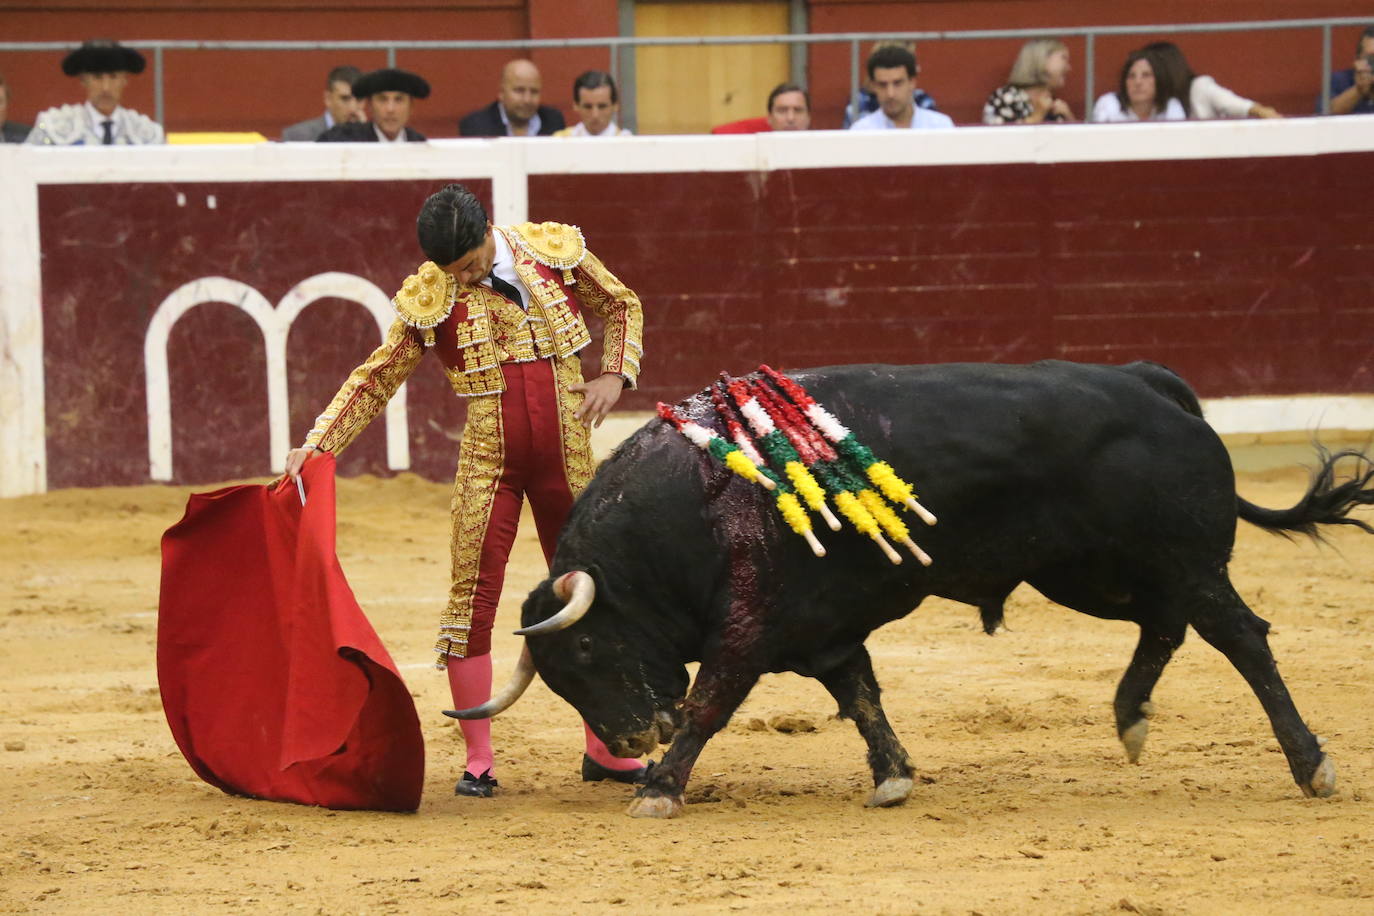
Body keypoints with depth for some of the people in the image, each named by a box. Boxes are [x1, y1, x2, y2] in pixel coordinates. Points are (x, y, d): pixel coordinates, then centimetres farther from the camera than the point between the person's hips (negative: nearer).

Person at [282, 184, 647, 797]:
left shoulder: (555, 252, -3)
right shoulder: (429, 299, -7)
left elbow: (621, 307, 13)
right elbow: (376, 379, -1)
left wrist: (615, 375, -3)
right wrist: (316, 445, -10)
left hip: (567, 459, 2)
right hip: (488, 464, -2)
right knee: (472, 598, -6)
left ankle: (603, 749, 21)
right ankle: (478, 761, 2)